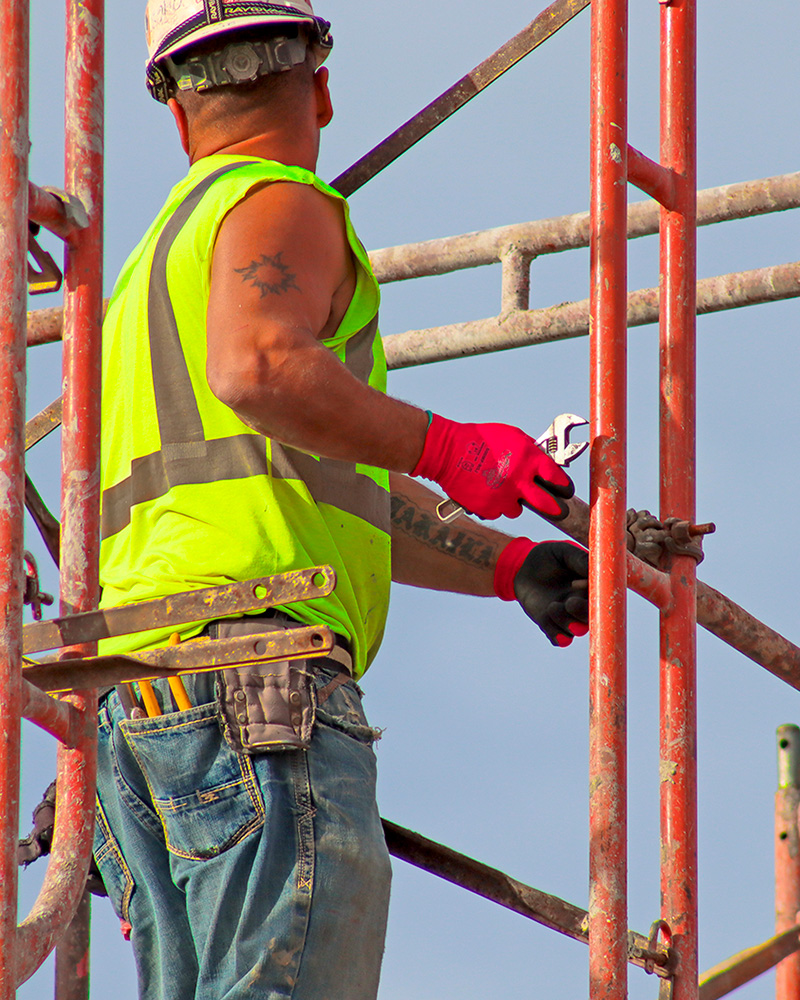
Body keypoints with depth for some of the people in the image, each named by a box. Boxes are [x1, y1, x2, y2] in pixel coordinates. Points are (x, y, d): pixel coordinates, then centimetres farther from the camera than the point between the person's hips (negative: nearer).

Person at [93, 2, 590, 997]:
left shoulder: (154, 258, 32)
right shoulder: (279, 208, 4)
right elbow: (257, 369, -20)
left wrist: (511, 565, 25)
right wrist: (444, 446, -12)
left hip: (135, 693, 9)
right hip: (254, 667, -9)